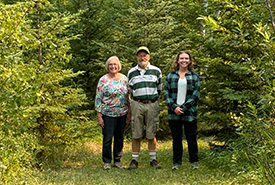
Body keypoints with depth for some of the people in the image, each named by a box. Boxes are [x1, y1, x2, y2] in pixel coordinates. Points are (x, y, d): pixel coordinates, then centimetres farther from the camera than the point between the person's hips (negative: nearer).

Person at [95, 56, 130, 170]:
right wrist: (99, 116, -9)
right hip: (108, 114, -3)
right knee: (107, 139, 0)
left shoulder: (124, 78, 6)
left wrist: (129, 113, 8)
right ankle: (107, 161, 14)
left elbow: (128, 97, 12)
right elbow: (98, 99, -5)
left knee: (119, 138, 10)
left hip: (122, 114, 4)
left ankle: (117, 160, 23)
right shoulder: (103, 80, -5)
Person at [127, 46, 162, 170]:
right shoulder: (131, 73, 8)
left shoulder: (156, 71, 6)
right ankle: (134, 160, 7)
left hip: (152, 105, 0)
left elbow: (159, 88, 16)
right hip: (137, 105, 1)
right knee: (136, 135, 0)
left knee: (151, 134, 3)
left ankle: (153, 159, 12)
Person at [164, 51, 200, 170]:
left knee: (191, 138, 5)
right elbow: (166, 92, 3)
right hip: (174, 113, 1)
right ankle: (177, 162, 18)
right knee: (176, 138, 8)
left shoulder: (194, 76, 4)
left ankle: (194, 161, 19)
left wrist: (183, 108, -11)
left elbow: (196, 94, -3)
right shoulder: (170, 76, 8)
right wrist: (174, 107, -11)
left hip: (189, 113, -1)